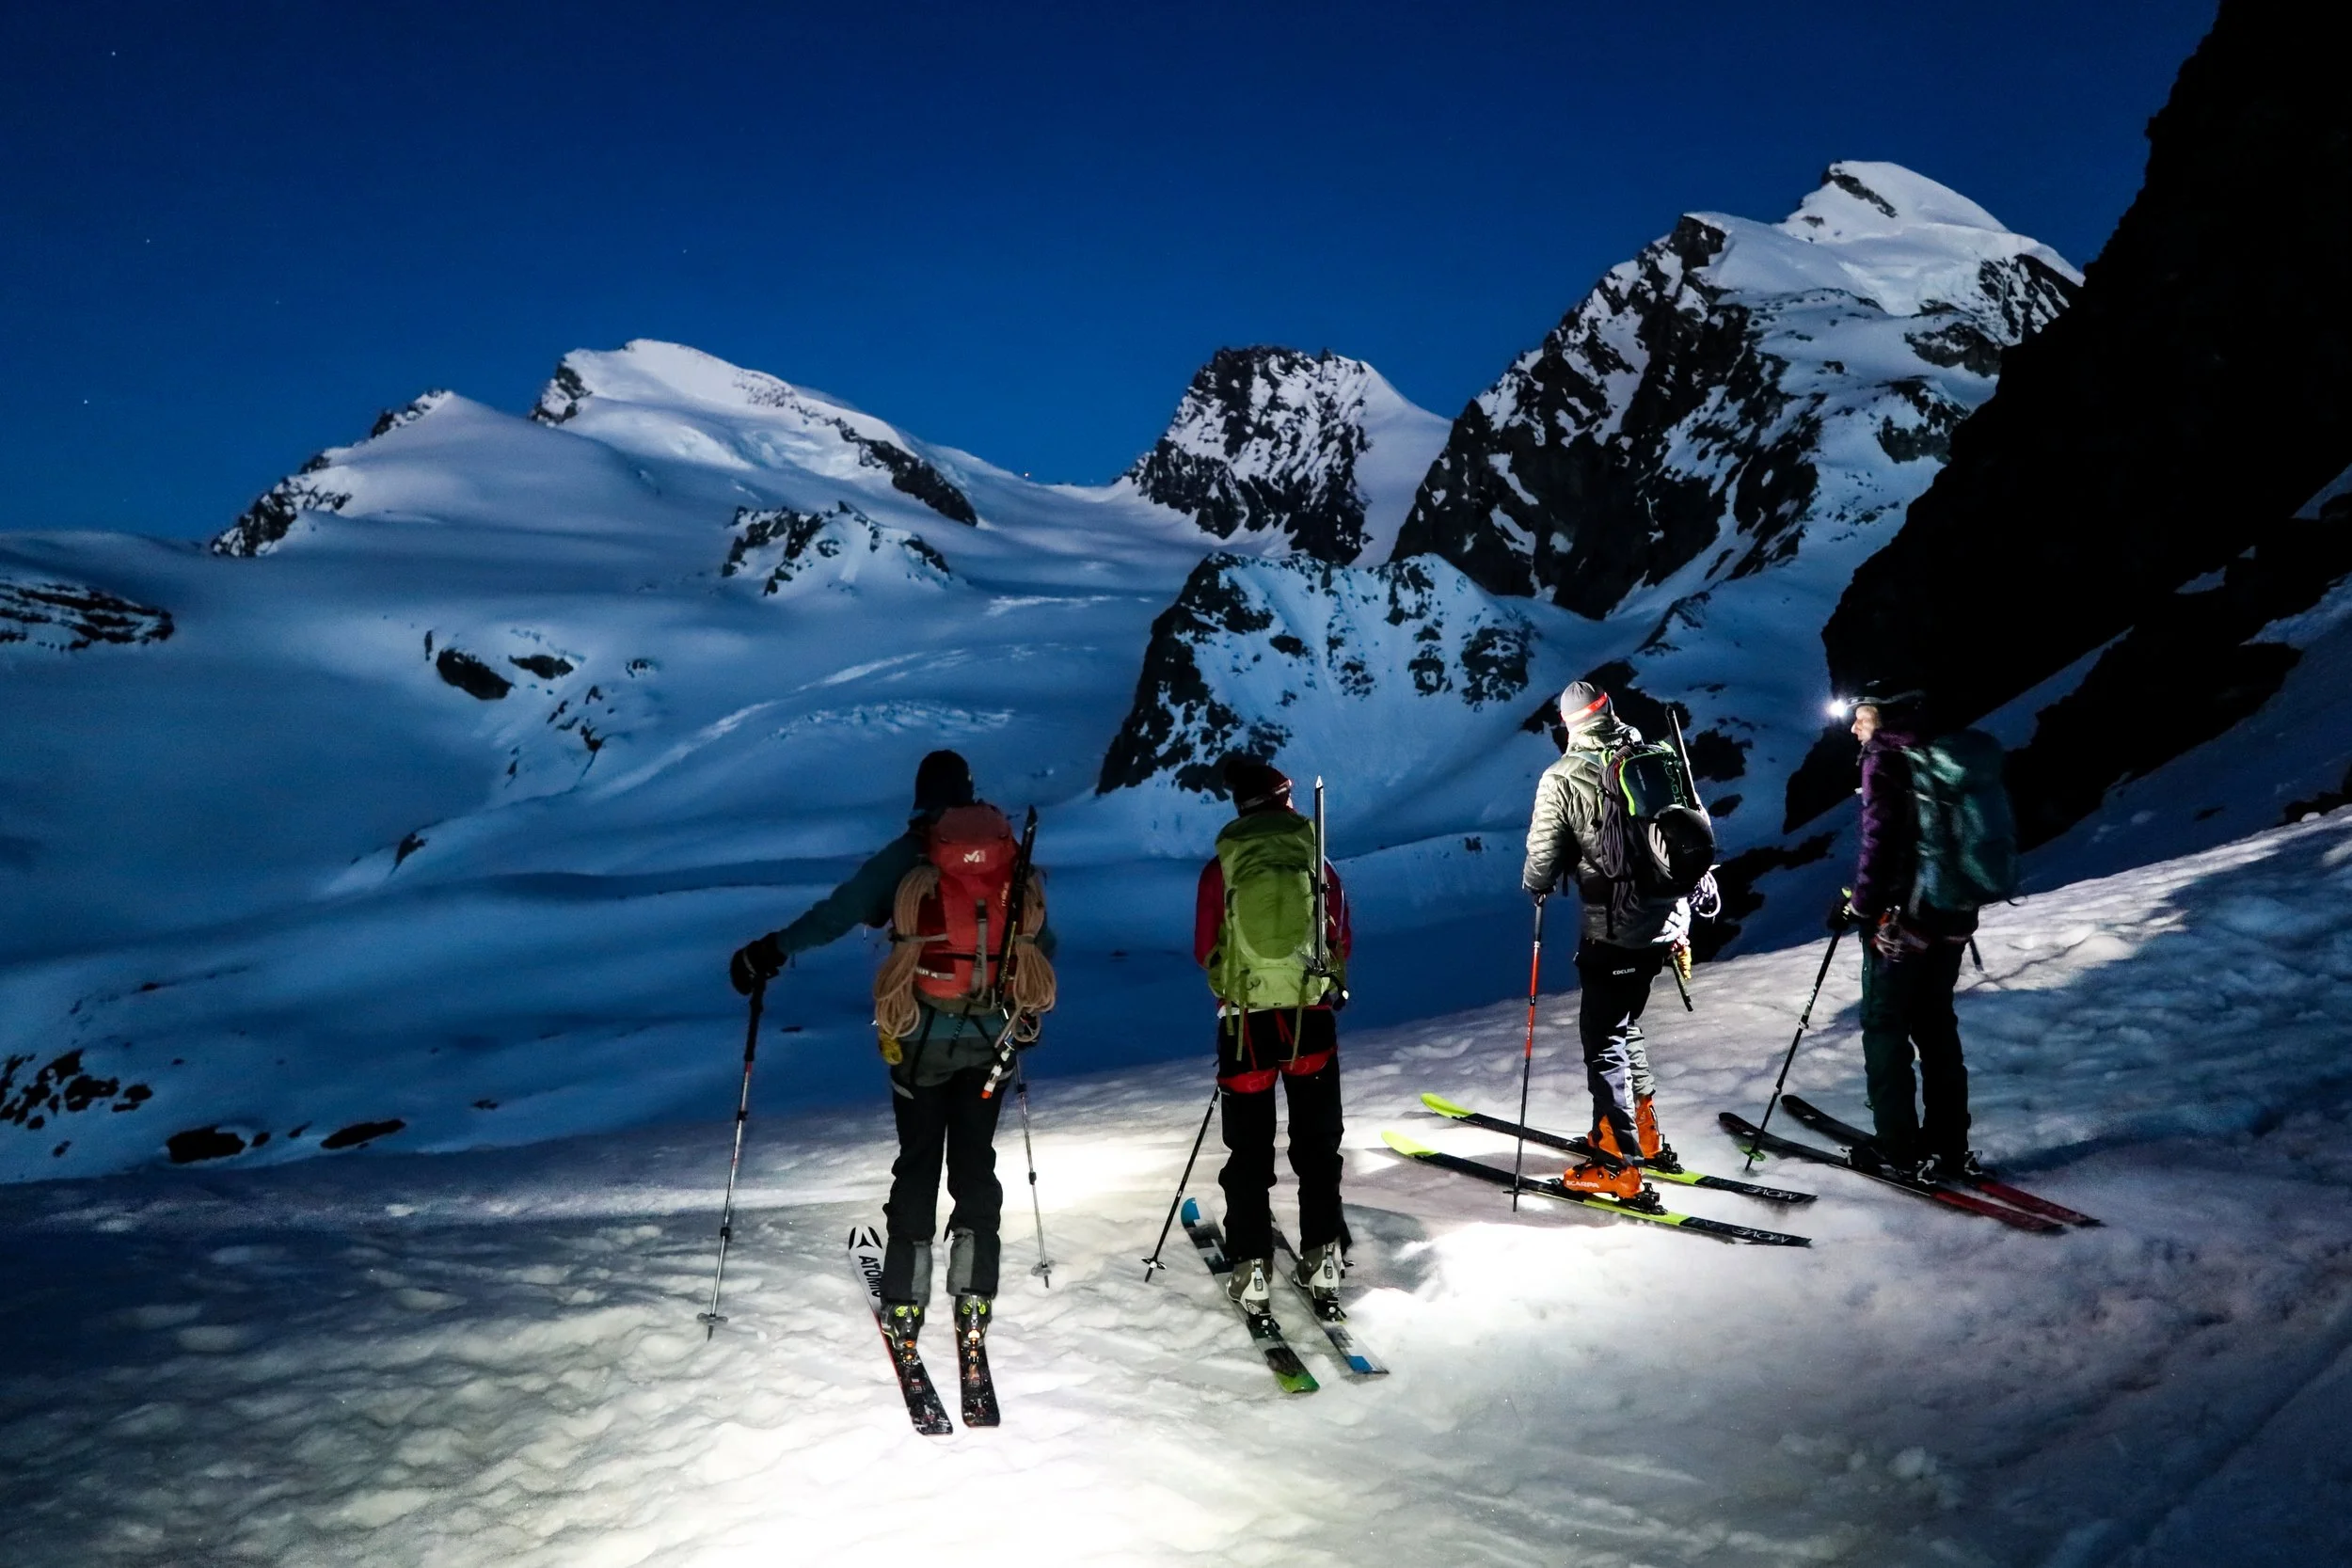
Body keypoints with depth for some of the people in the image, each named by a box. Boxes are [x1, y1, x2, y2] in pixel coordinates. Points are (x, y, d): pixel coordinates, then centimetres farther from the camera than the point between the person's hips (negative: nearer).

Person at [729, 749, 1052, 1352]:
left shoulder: (909, 854, -6)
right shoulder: (1012, 854, 5)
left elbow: (840, 910, -15)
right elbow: (1042, 941, 13)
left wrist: (773, 950, -8)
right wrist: (1027, 1007, 28)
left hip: (922, 1035, -2)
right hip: (990, 1034, 2)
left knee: (917, 1161, 10)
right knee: (976, 1161, 12)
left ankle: (905, 1301, 11)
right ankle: (975, 1297, 11)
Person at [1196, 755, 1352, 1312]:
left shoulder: (1221, 869, -6)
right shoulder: (1318, 864, -4)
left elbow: (1205, 951, 1)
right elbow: (1342, 942, 3)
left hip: (1245, 1018, -1)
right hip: (1311, 1015, 1)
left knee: (1249, 1148, 9)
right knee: (1317, 1141, 14)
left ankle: (1251, 1267, 10)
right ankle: (1321, 1257, 16)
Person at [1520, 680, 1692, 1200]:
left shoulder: (1563, 777, -11)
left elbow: (1543, 860, -9)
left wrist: (1536, 886, 14)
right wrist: (1680, 912, 24)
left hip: (1612, 932, -6)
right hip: (1665, 921, 6)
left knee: (1604, 1040, 5)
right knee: (1625, 1023, 24)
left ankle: (1619, 1167, 8)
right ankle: (1644, 1134, 34)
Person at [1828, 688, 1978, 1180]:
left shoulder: (1885, 761, -12)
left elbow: (1879, 843, -18)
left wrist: (1857, 905, -8)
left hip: (1900, 918, -8)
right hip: (1952, 916, 8)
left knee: (1885, 1029, 3)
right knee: (1936, 1026, 15)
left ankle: (1900, 1151, 6)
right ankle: (1949, 1147, 19)